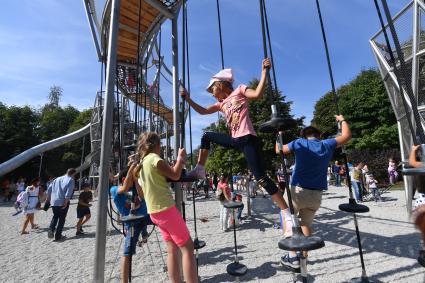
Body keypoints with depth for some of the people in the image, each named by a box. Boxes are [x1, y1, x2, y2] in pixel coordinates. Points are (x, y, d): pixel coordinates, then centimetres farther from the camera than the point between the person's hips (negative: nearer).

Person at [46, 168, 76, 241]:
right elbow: (68, 192, -17)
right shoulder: (71, 180, -6)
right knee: (62, 219, 9)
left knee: (55, 216, 25)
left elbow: (49, 189, 13)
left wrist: (48, 198, 21)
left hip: (53, 202, 5)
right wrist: (66, 202, -14)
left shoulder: (57, 179, 13)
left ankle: (51, 229, 3)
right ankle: (58, 236, 14)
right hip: (62, 202, -5)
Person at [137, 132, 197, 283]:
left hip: (154, 212, 9)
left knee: (172, 249, 14)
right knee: (187, 247, -3)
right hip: (166, 209, -9)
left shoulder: (141, 163, 14)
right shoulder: (154, 158, -12)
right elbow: (175, 175, -16)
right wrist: (180, 158, -2)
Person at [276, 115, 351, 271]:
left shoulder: (299, 143, 0)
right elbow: (347, 135, 15)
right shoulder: (327, 145, 5)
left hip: (298, 190, -3)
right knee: (305, 224, 21)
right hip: (317, 194, 4)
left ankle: (293, 257, 8)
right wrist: (342, 120, 30)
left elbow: (278, 150, 10)